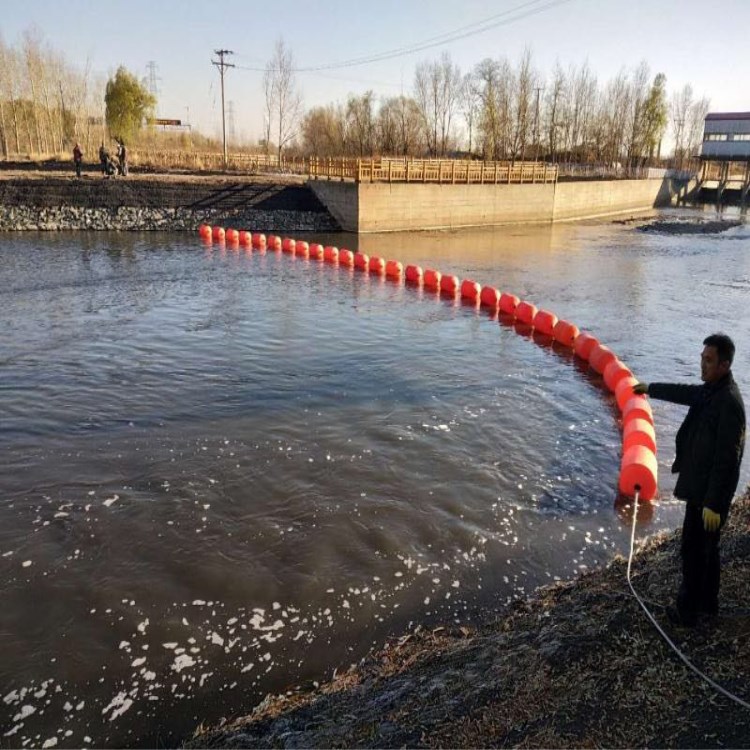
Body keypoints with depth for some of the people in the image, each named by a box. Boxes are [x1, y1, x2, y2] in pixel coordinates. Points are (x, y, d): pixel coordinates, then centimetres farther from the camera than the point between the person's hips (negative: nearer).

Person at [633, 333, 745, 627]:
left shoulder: (729, 402, -24)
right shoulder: (711, 390, 4)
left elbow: (726, 458, -25)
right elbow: (686, 393, 28)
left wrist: (713, 503, -23)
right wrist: (651, 388, 42)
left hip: (709, 491, -10)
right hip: (700, 485, 10)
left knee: (693, 550, 2)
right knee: (706, 548, 21)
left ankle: (687, 610, 17)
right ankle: (707, 602, 36)